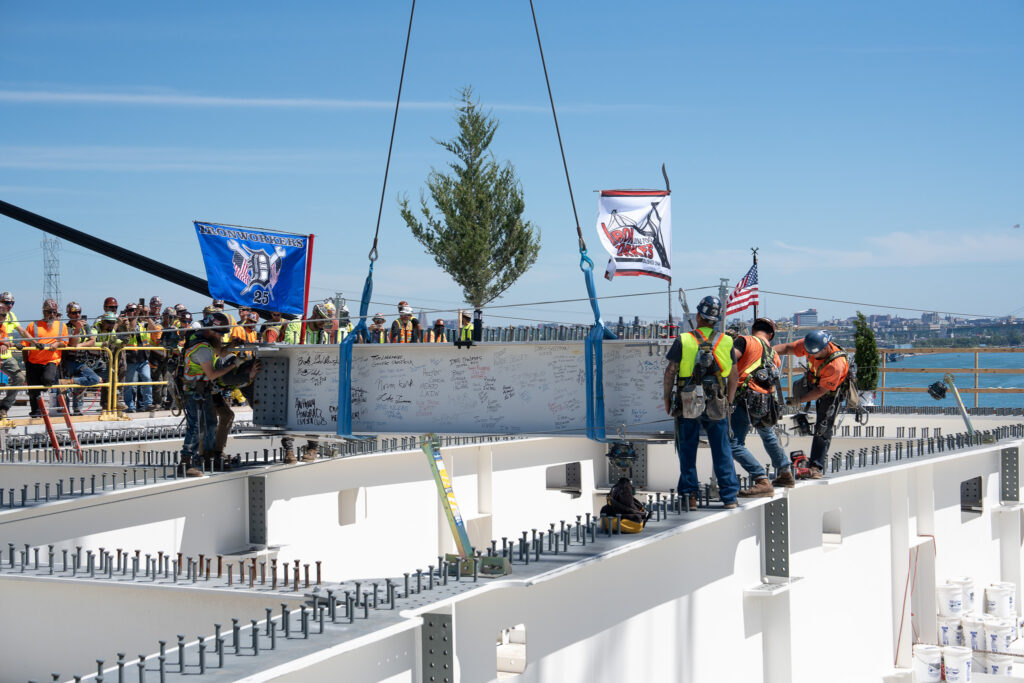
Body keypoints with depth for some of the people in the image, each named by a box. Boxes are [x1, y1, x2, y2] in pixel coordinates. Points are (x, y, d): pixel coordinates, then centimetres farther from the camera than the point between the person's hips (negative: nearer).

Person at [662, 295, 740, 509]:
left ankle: (690, 494, 8)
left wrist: (667, 398, 6)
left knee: (687, 451, 8)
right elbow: (733, 375, 7)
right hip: (716, 406, 2)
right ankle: (729, 496, 9)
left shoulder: (683, 341, -6)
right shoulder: (726, 342, 2)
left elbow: (670, 372, -5)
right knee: (722, 451, 9)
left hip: (687, 403, -2)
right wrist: (728, 401, 17)